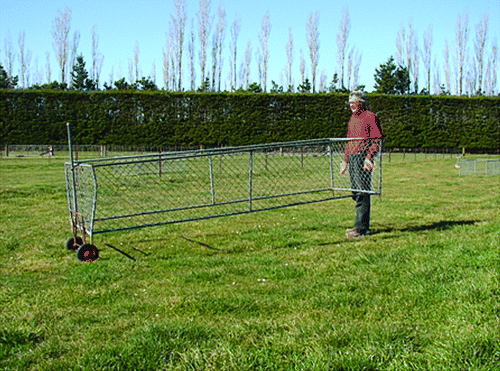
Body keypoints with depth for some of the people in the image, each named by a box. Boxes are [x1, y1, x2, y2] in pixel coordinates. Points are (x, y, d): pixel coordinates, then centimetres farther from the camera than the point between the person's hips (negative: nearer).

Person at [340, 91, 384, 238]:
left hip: (363, 158, -9)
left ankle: (360, 228, -10)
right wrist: (345, 160, 22)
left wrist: (369, 157, -20)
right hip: (352, 158, 9)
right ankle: (364, 225, 17)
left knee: (362, 193, -10)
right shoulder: (352, 119, 21)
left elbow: (378, 139, -11)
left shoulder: (370, 117, -5)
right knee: (355, 193, 9)